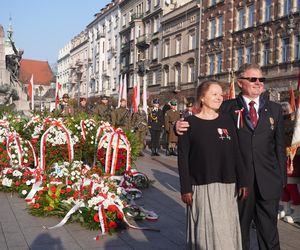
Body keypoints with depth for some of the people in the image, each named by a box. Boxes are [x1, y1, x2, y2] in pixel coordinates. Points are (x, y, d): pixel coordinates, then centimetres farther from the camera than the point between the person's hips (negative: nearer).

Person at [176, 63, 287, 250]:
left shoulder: (275, 109, 7)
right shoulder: (228, 108, 0)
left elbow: (280, 146, 8)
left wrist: (282, 177, 5)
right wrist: (181, 126, -24)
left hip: (269, 181, 2)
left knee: (269, 231, 11)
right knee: (240, 229, 13)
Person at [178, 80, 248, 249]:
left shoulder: (227, 120, 6)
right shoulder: (190, 123, -4)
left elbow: (236, 153, 7)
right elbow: (183, 157, -5)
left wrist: (243, 181, 1)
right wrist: (185, 188, -9)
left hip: (227, 186, 3)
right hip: (202, 186, -3)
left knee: (227, 230, 9)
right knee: (207, 230, 1)